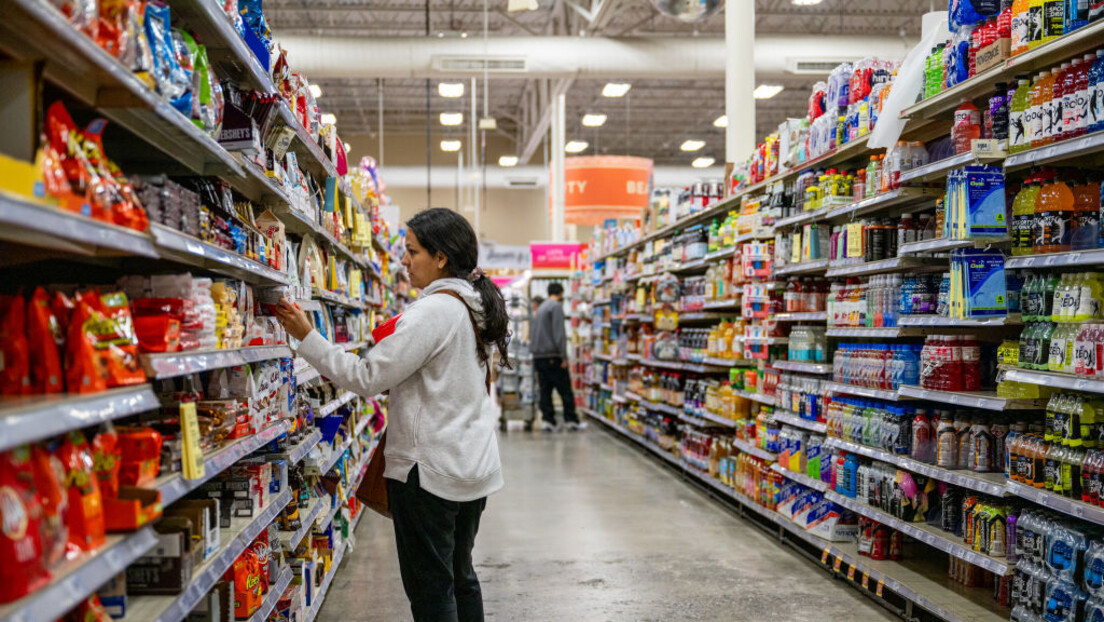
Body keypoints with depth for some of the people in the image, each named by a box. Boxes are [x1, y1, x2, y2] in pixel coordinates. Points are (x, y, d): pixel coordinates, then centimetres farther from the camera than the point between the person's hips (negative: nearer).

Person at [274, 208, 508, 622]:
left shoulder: (433, 311, -19)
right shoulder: (478, 307, 9)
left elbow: (367, 377, -19)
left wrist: (306, 338, -16)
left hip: (430, 469, -9)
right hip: (475, 464, 9)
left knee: (429, 587, 2)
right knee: (459, 575, 20)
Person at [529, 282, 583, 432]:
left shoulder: (541, 307, 19)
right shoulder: (556, 306, -8)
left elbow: (532, 333, 21)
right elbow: (559, 333, -15)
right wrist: (563, 356, -15)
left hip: (538, 355, 8)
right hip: (552, 356, -8)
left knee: (545, 389, 7)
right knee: (565, 390, -1)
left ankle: (547, 420, 3)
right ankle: (571, 421, 3)